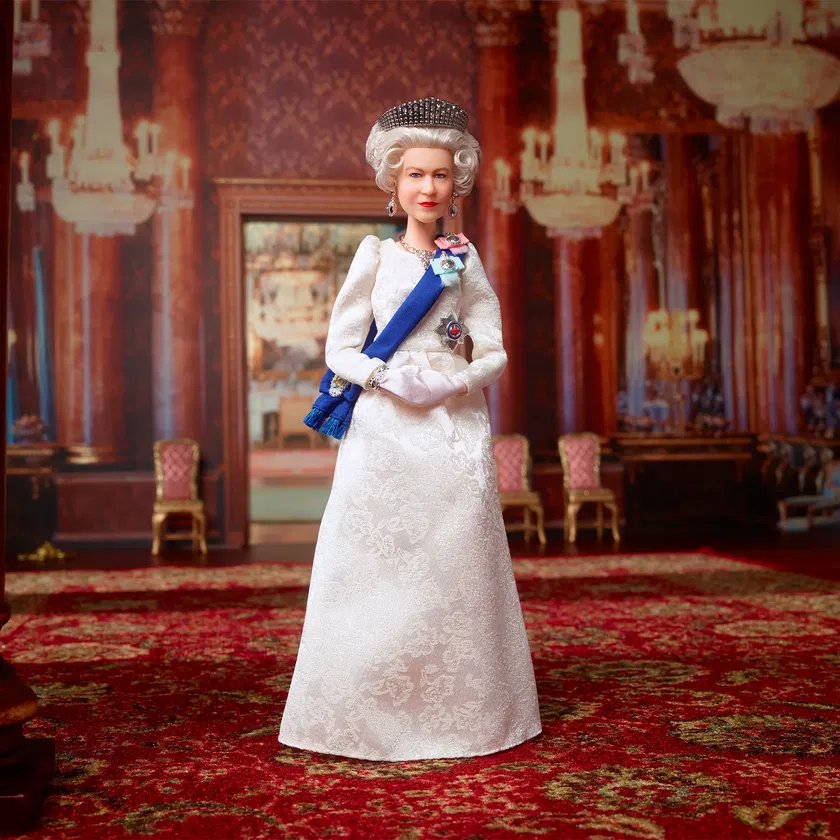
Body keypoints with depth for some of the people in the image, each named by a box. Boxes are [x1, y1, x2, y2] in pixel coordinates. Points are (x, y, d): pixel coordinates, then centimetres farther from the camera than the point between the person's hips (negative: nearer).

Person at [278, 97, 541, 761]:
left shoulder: (464, 259, 10)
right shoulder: (376, 255, 6)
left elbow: (493, 354, 7)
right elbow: (341, 349, 2)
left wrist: (457, 382, -12)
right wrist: (391, 378, -15)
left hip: (455, 427, 1)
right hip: (385, 429, -1)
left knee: (455, 569, 3)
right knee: (380, 568, -1)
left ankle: (456, 715, 16)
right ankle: (375, 714, 12)